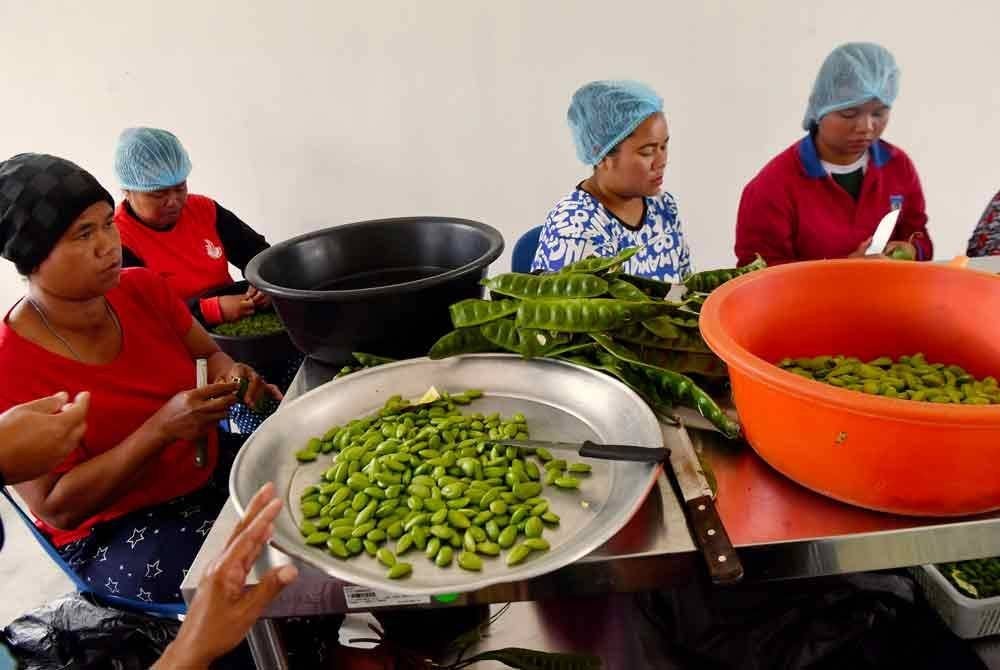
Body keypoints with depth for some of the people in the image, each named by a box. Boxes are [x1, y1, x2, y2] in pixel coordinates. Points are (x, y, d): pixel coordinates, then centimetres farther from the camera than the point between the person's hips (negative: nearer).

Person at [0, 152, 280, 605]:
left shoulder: (142, 287, -5)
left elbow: (209, 354, 9)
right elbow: (56, 508, -18)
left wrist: (231, 376, -16)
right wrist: (163, 428, -30)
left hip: (211, 471, 6)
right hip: (111, 532, -5)